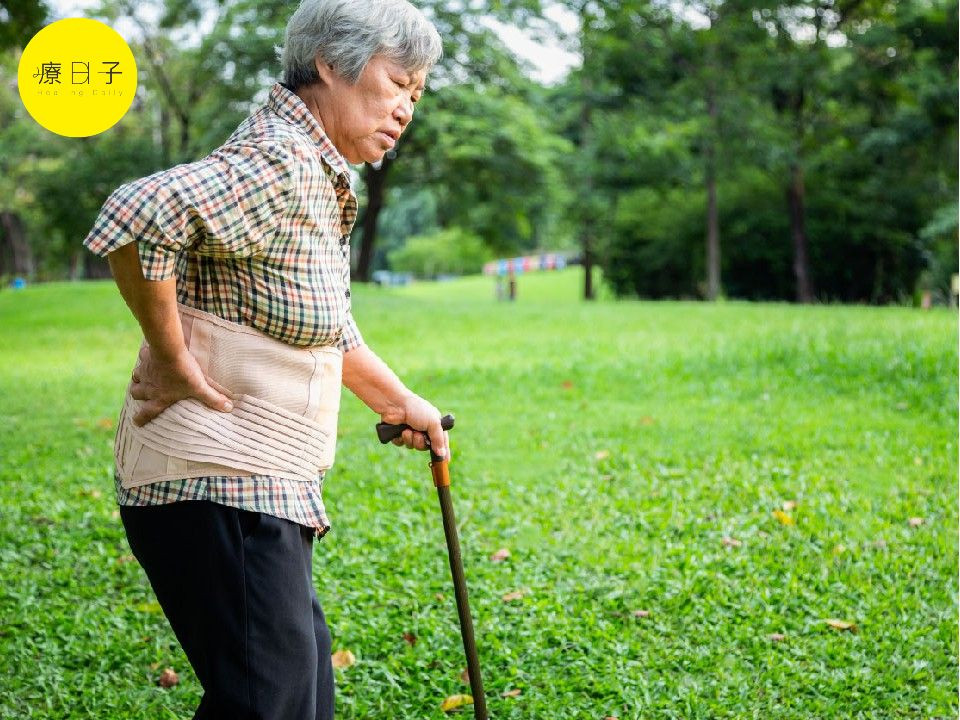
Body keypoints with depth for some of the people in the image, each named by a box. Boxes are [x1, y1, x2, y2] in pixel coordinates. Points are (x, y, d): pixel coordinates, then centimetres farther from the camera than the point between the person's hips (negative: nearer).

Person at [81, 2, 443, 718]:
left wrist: (399, 401, 32)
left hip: (265, 487, 11)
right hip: (218, 485, -11)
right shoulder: (279, 162, -20)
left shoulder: (319, 175, 15)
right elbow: (136, 218, -36)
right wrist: (175, 360, -25)